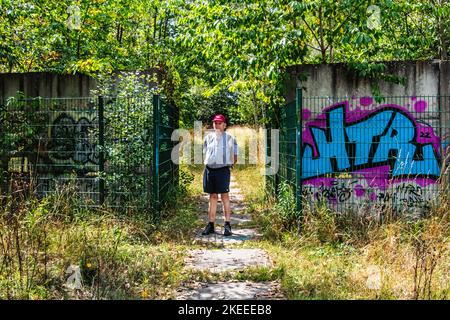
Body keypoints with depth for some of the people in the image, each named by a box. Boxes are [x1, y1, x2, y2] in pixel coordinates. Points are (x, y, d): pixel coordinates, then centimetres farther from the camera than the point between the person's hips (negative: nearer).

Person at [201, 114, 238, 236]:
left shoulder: (230, 138, 3)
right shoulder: (208, 137, 12)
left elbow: (234, 157, 10)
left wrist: (228, 164, 4)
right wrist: (207, 163, 10)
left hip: (223, 170, -3)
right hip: (209, 170, 3)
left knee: (224, 196, -5)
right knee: (213, 196, 8)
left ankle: (227, 225, -1)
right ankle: (211, 225, 11)